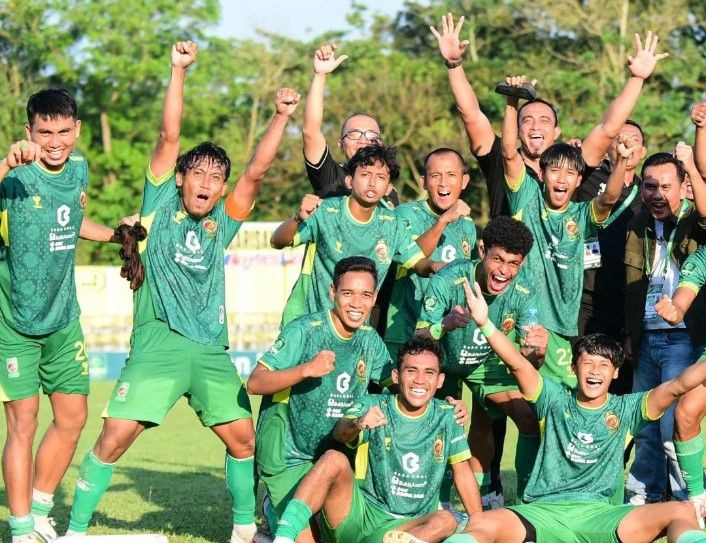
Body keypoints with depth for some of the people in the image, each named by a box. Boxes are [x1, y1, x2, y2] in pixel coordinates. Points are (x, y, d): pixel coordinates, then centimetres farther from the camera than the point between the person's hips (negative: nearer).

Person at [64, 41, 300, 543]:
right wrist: (179, 71, -7)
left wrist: (281, 118, -8)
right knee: (117, 435, -11)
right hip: (158, 342, -4)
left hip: (211, 350, 4)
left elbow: (258, 169, 2)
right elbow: (169, 136, -2)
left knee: (243, 437, 1)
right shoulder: (161, 204, 5)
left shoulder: (222, 222, 11)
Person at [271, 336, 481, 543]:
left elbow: (463, 472, 8)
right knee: (334, 459, -27)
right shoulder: (373, 406, -2)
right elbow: (340, 433, -23)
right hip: (360, 511, -2)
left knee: (446, 521, -29)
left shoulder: (446, 417, 5)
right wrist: (357, 424, -46)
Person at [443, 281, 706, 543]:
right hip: (543, 510, 0)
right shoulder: (556, 400, 9)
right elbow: (518, 364, -5)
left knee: (683, 512, -24)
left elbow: (677, 386, -1)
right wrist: (484, 323, -21)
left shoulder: (625, 409, 11)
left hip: (598, 513, 1)